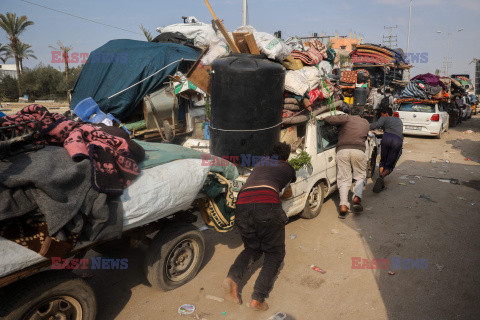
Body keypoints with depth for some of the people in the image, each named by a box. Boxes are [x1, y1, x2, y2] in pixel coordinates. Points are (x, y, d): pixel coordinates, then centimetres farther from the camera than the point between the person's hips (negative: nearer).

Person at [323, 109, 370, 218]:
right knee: (360, 176, 17)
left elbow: (331, 119, -5)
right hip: (359, 150, 1)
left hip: (342, 150, -1)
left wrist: (324, 118, 16)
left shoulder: (346, 118, 12)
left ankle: (343, 205, -12)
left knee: (344, 179, 2)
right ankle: (357, 198, -8)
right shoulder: (366, 123, 25)